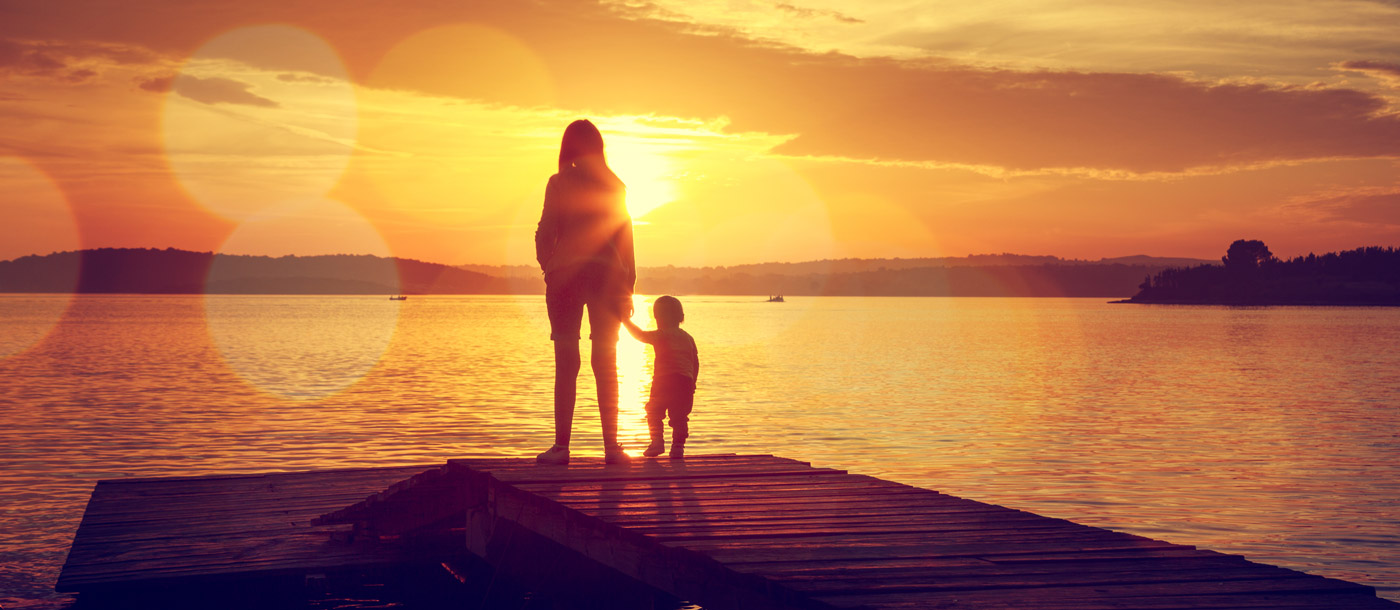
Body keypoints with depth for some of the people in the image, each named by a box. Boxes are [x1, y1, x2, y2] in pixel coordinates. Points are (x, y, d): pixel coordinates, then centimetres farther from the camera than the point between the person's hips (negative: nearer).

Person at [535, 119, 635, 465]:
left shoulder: (560, 183, -2)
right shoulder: (614, 185, 7)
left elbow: (545, 233, -6)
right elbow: (625, 236, 6)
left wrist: (548, 267, 7)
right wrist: (627, 286, 8)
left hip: (566, 275, -2)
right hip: (606, 276, 2)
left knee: (566, 362, -1)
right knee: (605, 362, 7)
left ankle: (561, 446, -5)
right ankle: (611, 446, 4)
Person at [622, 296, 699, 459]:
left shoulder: (662, 335, 0)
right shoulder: (688, 338, 18)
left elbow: (640, 335, -1)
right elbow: (695, 363, 18)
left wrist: (627, 321, 11)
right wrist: (692, 384, 24)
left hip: (664, 380, -5)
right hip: (686, 381, 5)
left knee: (654, 412, 6)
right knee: (679, 415, 7)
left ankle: (657, 441, -7)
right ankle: (678, 446, 1)